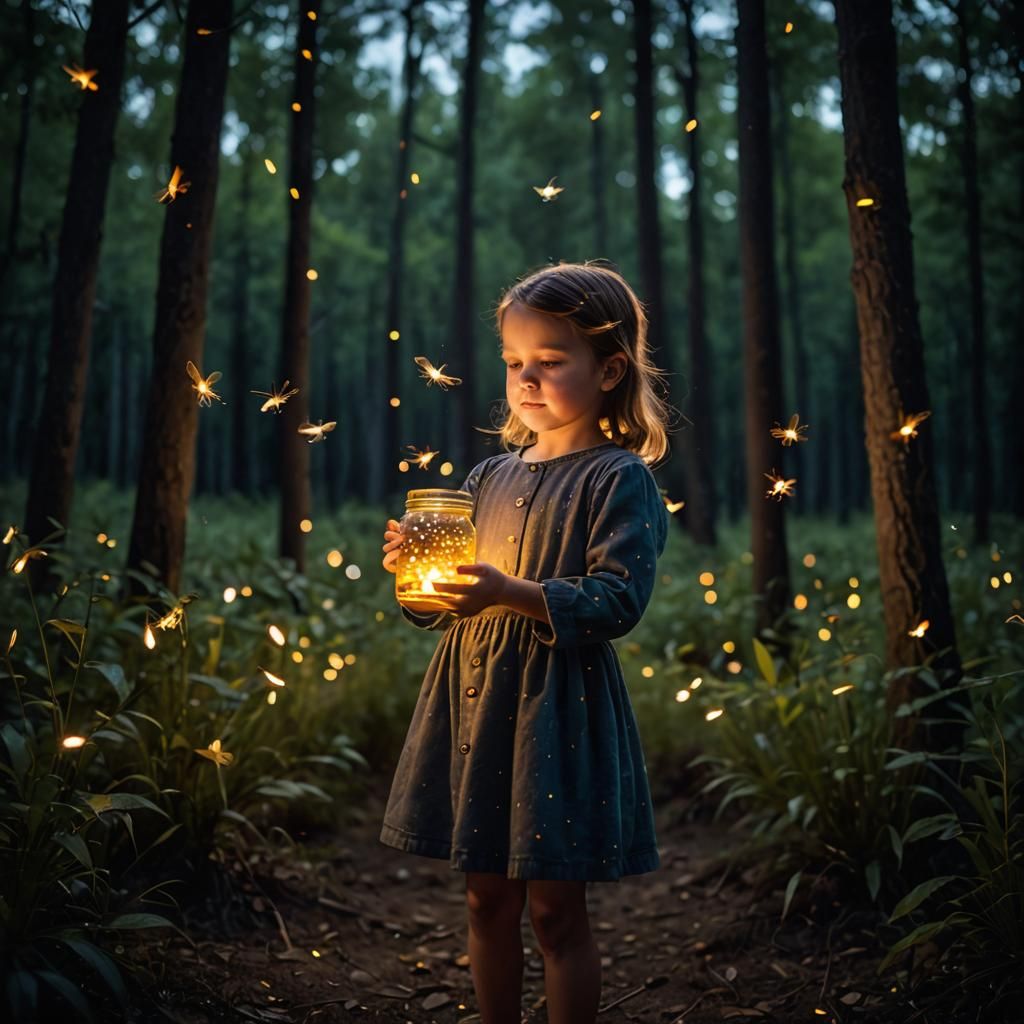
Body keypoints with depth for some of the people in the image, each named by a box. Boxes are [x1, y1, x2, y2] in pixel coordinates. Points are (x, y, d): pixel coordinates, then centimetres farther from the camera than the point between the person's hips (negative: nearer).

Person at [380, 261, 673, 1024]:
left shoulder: (620, 479, -7)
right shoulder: (491, 476, 11)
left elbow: (619, 599, -18)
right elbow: (453, 601, 16)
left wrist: (513, 595, -28)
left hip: (560, 704, -6)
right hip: (475, 694, 6)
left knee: (556, 910, 3)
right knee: (487, 901, 15)